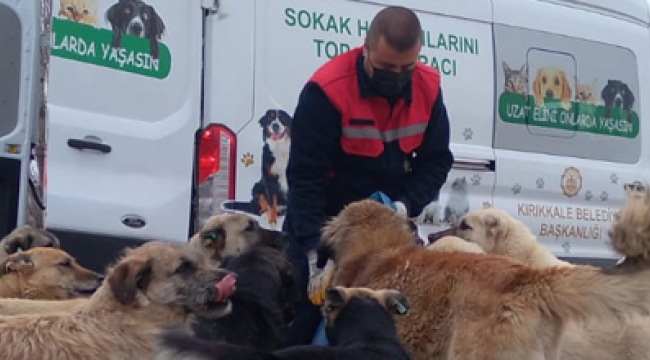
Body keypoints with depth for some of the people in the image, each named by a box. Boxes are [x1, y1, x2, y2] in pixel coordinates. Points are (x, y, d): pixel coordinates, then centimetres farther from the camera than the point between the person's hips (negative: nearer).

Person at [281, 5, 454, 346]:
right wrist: (315, 249, -28)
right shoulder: (328, 88, -22)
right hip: (324, 222, -4)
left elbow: (436, 161, 0)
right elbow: (305, 175, -22)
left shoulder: (428, 88, -8)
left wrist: (406, 205, -19)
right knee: (301, 324, 0)